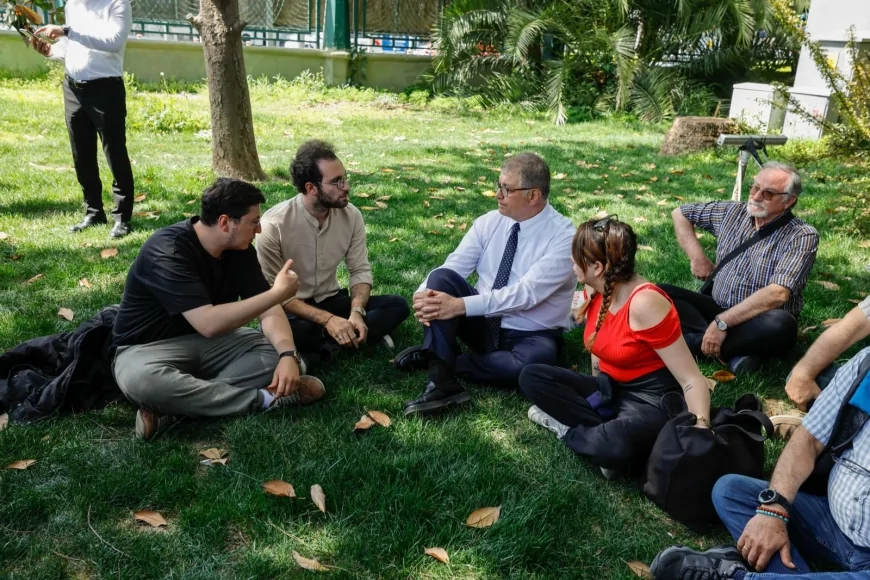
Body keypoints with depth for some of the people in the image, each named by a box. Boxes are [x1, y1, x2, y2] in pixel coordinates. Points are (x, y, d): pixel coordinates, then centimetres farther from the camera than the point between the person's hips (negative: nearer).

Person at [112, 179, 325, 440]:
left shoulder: (240, 250, -4)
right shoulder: (167, 253, -27)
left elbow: (269, 311, -7)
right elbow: (209, 323, -36)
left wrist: (288, 355, -27)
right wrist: (277, 293, -31)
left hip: (211, 342, 7)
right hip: (149, 347, -6)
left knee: (279, 354, -15)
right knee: (142, 380, -41)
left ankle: (175, 407, -25)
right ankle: (265, 398, -29)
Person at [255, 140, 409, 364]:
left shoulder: (351, 215, -9)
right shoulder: (274, 225, -22)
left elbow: (360, 270, -3)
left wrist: (356, 312, -24)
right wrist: (327, 320, -31)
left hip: (331, 301, 4)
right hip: (290, 309, -4)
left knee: (398, 305, -15)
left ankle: (327, 344, -24)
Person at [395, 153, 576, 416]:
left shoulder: (563, 236, -17)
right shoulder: (489, 222, -1)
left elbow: (526, 293, -28)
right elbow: (453, 266, -7)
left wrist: (460, 305, -35)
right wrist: (424, 295, -29)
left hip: (529, 336, -4)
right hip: (482, 322, 4)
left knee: (538, 359, -38)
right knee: (441, 278, -20)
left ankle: (441, 360, -17)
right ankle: (441, 380, -28)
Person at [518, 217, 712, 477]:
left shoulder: (645, 303, -25)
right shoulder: (594, 291, -2)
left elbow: (692, 380, -25)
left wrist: (700, 432, -37)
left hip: (652, 399, -8)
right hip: (608, 390, 8)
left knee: (617, 445, -40)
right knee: (531, 377, -8)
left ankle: (568, 428, -8)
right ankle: (607, 429, -14)